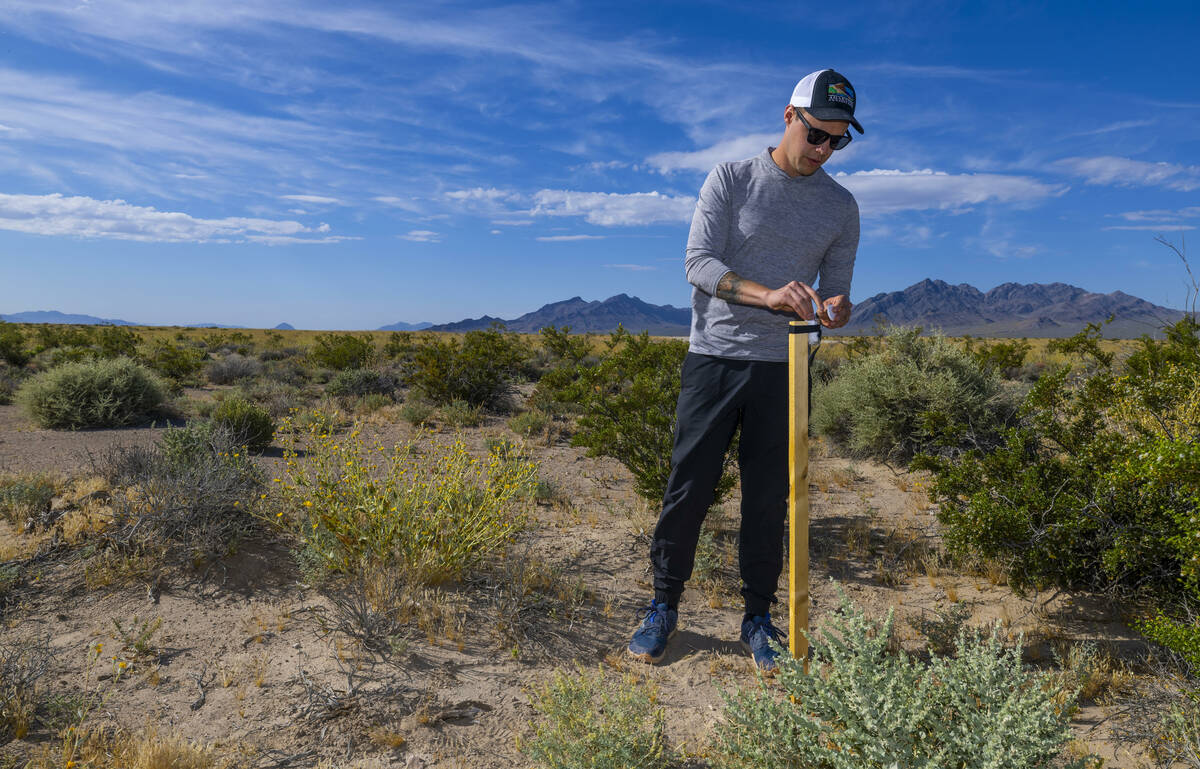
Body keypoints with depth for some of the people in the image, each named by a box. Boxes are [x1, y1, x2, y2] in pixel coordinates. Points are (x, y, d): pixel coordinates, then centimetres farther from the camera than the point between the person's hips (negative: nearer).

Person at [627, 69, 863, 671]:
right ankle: (663, 607, 18)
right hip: (713, 358, -2)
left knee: (768, 501, 6)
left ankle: (758, 620, 21)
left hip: (782, 370, 2)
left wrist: (834, 308, -15)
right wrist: (768, 295, -24)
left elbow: (835, 288, 10)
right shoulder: (730, 179, 2)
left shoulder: (842, 207, 10)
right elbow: (698, 262, -9)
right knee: (688, 489, 1)